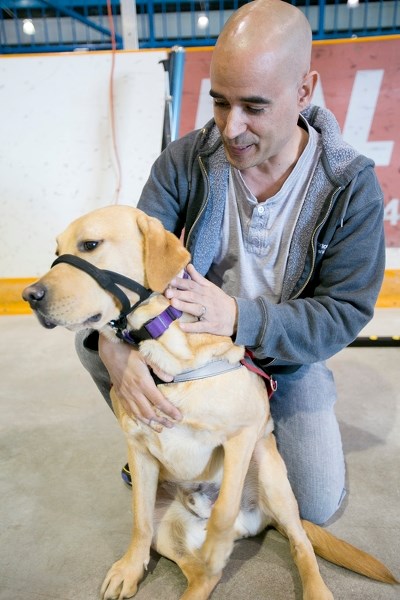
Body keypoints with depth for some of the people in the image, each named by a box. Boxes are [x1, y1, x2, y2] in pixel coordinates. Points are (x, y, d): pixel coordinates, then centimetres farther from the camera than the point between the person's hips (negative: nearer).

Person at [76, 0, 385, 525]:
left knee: (318, 505, -5)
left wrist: (239, 317, -35)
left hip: (287, 359, 0)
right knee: (93, 340, -19)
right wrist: (115, 346, -40)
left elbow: (347, 311, -19)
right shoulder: (185, 161, -14)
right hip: (195, 340, 2)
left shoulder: (352, 188, -18)